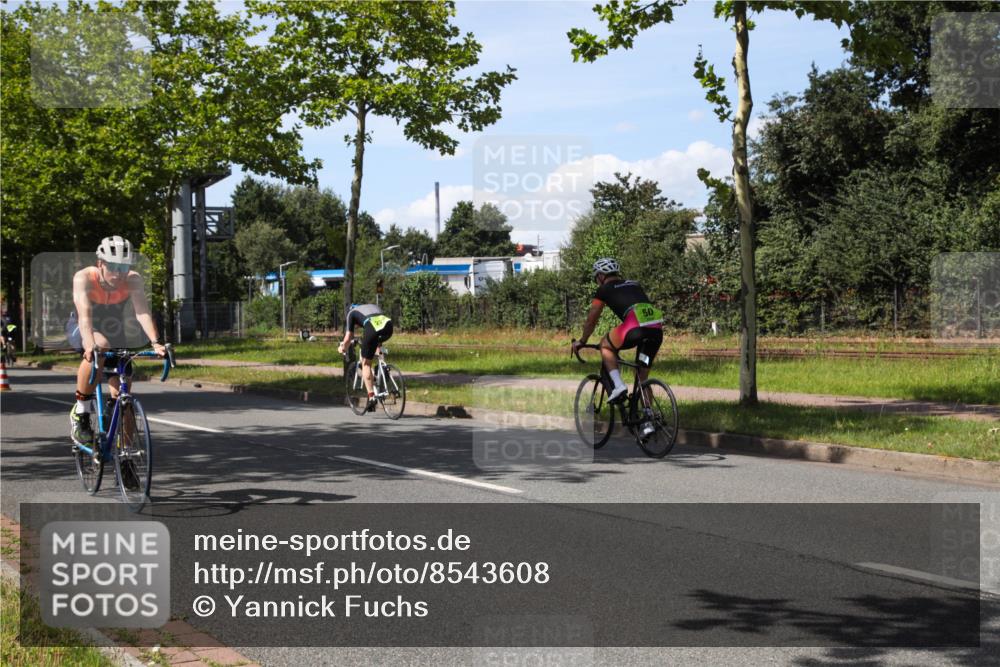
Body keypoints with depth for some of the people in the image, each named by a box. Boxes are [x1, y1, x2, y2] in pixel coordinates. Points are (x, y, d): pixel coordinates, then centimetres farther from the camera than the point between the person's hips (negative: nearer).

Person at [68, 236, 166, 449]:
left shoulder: (133, 280, -24)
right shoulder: (84, 277, -30)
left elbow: (142, 312, -35)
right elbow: (84, 314, -43)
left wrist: (156, 342, -51)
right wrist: (90, 345, -59)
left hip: (114, 332, 3)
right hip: (80, 330, -3)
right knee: (100, 346, -38)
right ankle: (80, 413, -23)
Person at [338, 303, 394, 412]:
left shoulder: (351, 313, 28)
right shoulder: (373, 306, 41)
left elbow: (348, 338, 23)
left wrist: (342, 348, 42)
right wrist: (378, 346, 58)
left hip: (372, 329, -4)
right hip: (388, 327, 4)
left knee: (366, 363, 10)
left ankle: (371, 397, 2)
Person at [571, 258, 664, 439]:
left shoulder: (605, 290, 17)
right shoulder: (634, 285, 33)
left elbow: (591, 319, 24)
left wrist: (581, 341, 39)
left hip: (636, 327, -6)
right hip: (657, 329, 6)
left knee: (605, 345, 22)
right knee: (642, 376, 18)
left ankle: (618, 386, 5)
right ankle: (647, 422, 11)